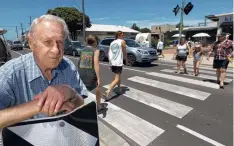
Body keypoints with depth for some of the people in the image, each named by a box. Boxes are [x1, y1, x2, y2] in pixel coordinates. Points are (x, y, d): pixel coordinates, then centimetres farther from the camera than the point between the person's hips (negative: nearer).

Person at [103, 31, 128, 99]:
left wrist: (110, 63, 16)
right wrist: (126, 60, 15)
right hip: (118, 63, -7)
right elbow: (124, 52, 0)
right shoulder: (122, 42, -1)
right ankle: (107, 92, -23)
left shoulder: (112, 42, 15)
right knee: (116, 79, -7)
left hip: (112, 63, 7)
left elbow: (109, 53, 11)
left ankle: (118, 90, 35)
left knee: (118, 76, 25)